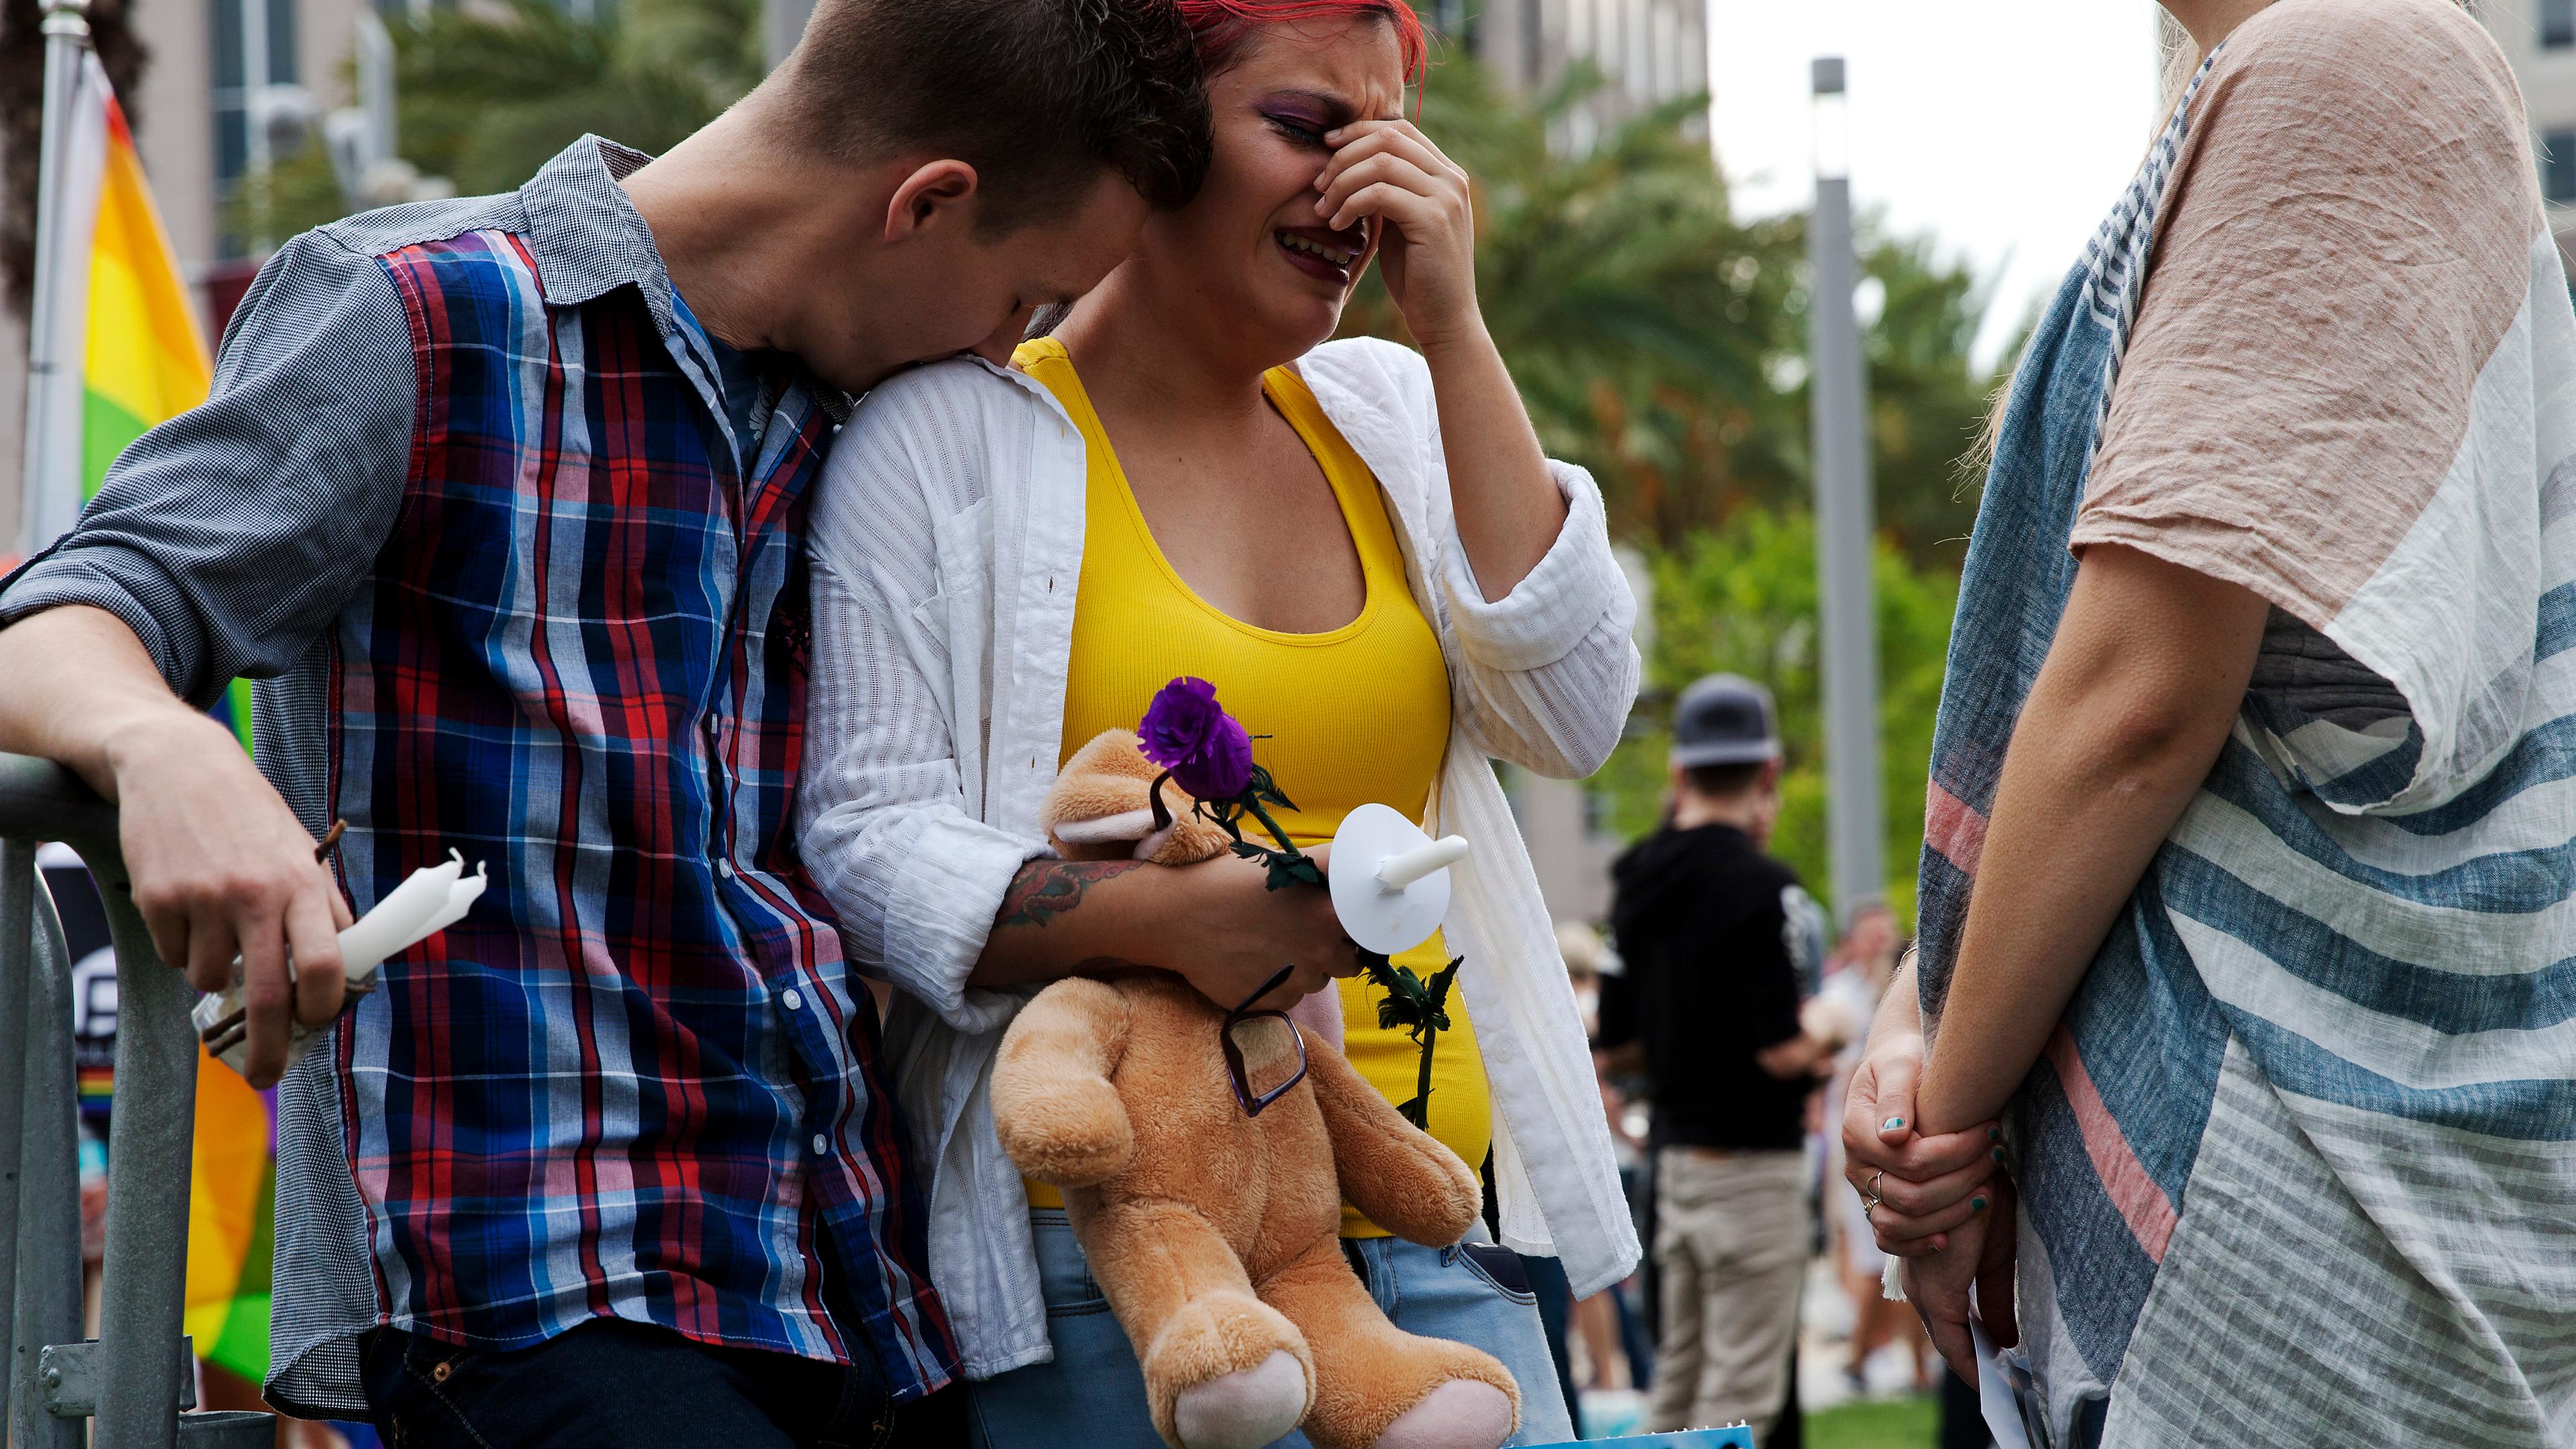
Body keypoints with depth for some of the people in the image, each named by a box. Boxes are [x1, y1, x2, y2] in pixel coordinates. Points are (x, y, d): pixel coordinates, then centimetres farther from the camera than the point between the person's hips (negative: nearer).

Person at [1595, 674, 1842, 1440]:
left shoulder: (1636, 888, 8)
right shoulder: (1761, 887, -16)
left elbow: (1614, 1048, 12)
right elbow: (1784, 1049, -20)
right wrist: (1830, 1036, -1)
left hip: (1673, 1153, 8)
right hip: (1751, 1160, -8)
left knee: (1679, 1378, 16)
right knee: (1743, 1386, -3)